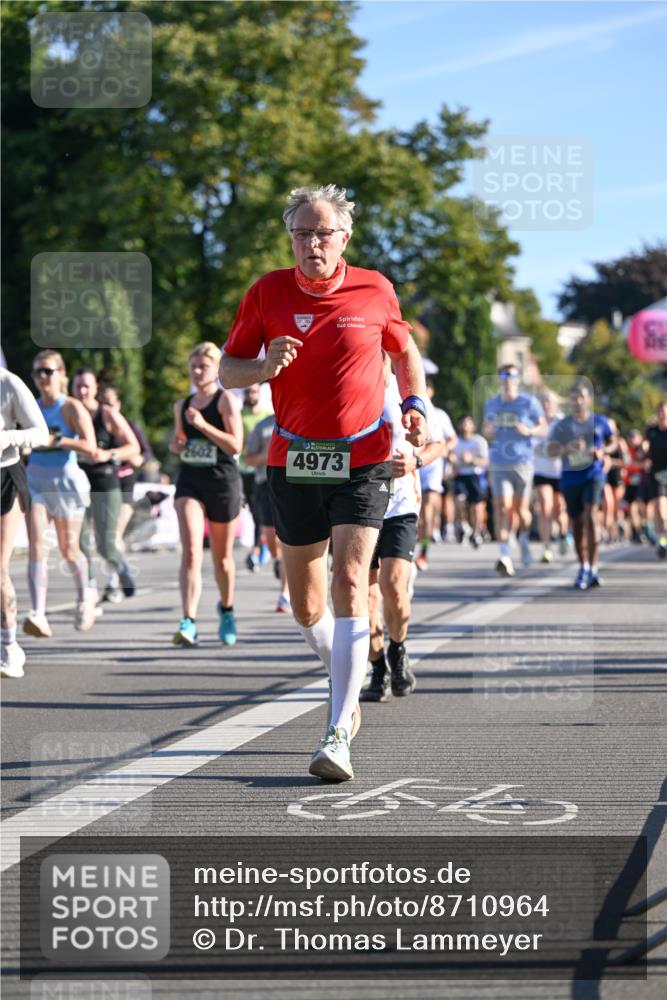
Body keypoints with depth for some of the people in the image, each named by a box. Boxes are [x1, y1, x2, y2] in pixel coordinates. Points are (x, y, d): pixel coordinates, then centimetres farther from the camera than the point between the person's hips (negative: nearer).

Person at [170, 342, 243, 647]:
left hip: (223, 482, -3)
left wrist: (203, 425, -21)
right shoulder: (182, 405, 12)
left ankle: (226, 609, 38)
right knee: (191, 550, -17)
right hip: (190, 482, 3)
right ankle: (188, 622, -26)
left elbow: (235, 444, -14)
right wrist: (176, 444, 4)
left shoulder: (225, 400, -4)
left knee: (222, 557, 11)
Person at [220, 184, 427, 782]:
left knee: (349, 584, -17)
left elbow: (405, 353, 17)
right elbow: (228, 370, 5)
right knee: (306, 606, 8)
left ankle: (339, 734, -20)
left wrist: (415, 404, 2)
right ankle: (346, 676, 39)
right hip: (293, 460, 2)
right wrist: (265, 366, -15)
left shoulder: (374, 290, 0)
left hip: (362, 459, -2)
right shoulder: (268, 293, 1)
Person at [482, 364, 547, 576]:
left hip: (522, 463, -1)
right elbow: (486, 430, 22)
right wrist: (487, 431, -2)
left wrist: (529, 431, -15)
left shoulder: (529, 403, 1)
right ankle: (505, 555, -18)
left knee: (521, 509, 5)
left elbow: (543, 429, 5)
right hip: (499, 464, 1)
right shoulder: (491, 404, 10)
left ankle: (524, 539, 37)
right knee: (502, 507, -12)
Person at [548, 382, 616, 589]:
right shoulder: (562, 425, 3)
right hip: (570, 477, 2)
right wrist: (567, 448, -24)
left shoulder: (600, 421, 4)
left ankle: (593, 569, -21)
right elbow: (550, 449, -4)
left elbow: (612, 442, 15)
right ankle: (583, 568, 27)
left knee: (591, 515, -20)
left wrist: (603, 451, -7)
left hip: (593, 475, -2)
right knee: (577, 523, 9)